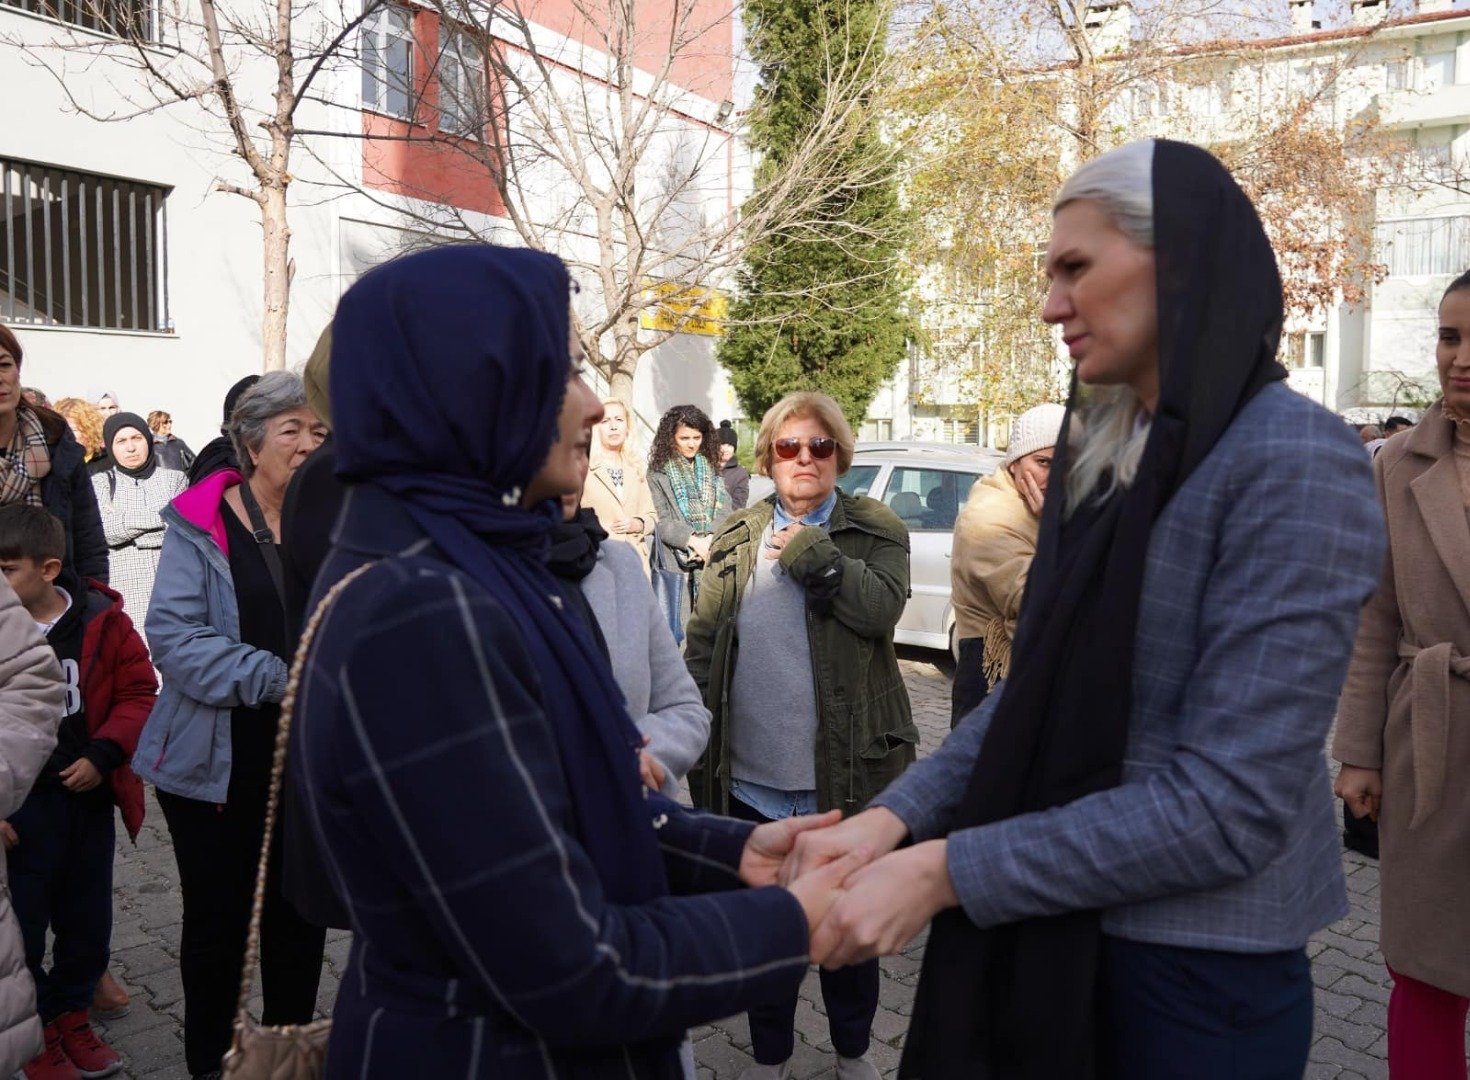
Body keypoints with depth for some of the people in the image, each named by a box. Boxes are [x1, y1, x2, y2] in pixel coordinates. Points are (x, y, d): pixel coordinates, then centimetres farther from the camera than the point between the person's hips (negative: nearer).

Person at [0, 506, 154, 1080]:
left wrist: (103, 756, -13)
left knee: (87, 918, 15)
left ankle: (72, 1015, 37)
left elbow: (138, 692, 0)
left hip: (88, 796, 2)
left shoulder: (102, 621, -6)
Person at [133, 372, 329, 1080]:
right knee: (217, 921, 11)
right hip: (220, 763, -3)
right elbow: (172, 634, -16)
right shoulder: (202, 525, -8)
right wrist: (274, 679, -25)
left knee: (300, 918, 15)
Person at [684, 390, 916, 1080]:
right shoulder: (736, 537, 7)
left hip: (845, 768, -2)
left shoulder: (877, 531, 0)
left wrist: (810, 550, -17)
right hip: (750, 772, 2)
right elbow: (702, 641, 5)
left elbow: (881, 607, -19)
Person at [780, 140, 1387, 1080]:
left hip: (1200, 968, -6)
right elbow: (1036, 691, 4)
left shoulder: (1294, 462, -19)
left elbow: (1230, 802, -24)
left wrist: (945, 870, -22)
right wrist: (897, 817, -10)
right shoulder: (1101, 457, 4)